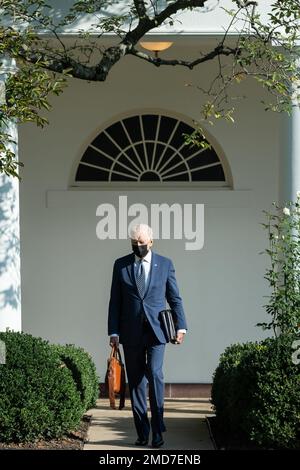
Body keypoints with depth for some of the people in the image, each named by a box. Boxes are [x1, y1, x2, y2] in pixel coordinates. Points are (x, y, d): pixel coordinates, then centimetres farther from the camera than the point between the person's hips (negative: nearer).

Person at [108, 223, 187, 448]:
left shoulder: (165, 264, 5)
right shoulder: (121, 265, 6)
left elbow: (175, 298, 8)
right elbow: (115, 301, 6)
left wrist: (181, 326, 1)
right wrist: (114, 331, 1)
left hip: (156, 330, -2)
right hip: (131, 332, 2)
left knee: (155, 374, -15)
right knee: (136, 381, 4)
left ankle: (158, 429, -7)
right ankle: (142, 432, 11)